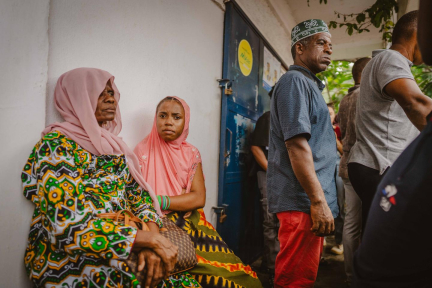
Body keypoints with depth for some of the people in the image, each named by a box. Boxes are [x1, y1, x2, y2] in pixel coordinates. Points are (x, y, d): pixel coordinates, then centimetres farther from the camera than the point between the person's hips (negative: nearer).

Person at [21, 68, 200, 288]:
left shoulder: (110, 144, 10)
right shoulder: (56, 145, -12)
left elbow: (138, 192, 5)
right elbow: (67, 225, -23)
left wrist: (152, 237, -14)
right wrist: (149, 239, -22)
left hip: (121, 251, 6)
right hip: (69, 261, -6)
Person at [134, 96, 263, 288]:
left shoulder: (191, 153, 7)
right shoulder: (143, 150, 0)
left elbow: (199, 198, -3)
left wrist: (160, 201, -15)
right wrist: (183, 200, -15)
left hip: (190, 223, 3)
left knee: (234, 272, -12)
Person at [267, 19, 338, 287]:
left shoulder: (309, 84, 22)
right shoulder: (294, 81, -9)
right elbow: (296, 145, -20)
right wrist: (318, 200, -21)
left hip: (311, 200, 10)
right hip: (302, 201, -10)